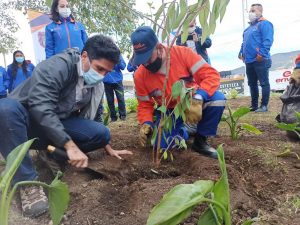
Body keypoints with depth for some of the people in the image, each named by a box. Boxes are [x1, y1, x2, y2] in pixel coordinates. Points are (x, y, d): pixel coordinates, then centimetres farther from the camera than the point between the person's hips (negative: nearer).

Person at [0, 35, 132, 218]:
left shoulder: (94, 85, 1)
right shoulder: (57, 66, -22)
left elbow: (91, 120, 10)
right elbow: (40, 106, -34)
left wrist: (109, 149, 8)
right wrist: (70, 145, -37)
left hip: (58, 125, 5)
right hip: (23, 120, -4)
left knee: (102, 133, -15)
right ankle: (28, 181, -28)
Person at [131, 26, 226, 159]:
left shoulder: (182, 53, -21)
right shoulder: (140, 76, -13)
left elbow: (211, 75, -24)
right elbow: (144, 105, -3)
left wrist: (198, 98, -41)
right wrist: (146, 123, -24)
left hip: (194, 104, -1)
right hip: (169, 112, 2)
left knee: (217, 98, -31)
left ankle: (200, 141, -9)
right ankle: (183, 131, 17)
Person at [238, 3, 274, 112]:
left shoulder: (264, 24, -4)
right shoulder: (249, 27, 22)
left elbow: (268, 41, -16)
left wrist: (261, 54, -23)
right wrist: (241, 53, 15)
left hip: (260, 60, -9)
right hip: (249, 61, 9)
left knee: (264, 83, -3)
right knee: (252, 84, 12)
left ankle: (264, 106, 1)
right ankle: (254, 105, 20)